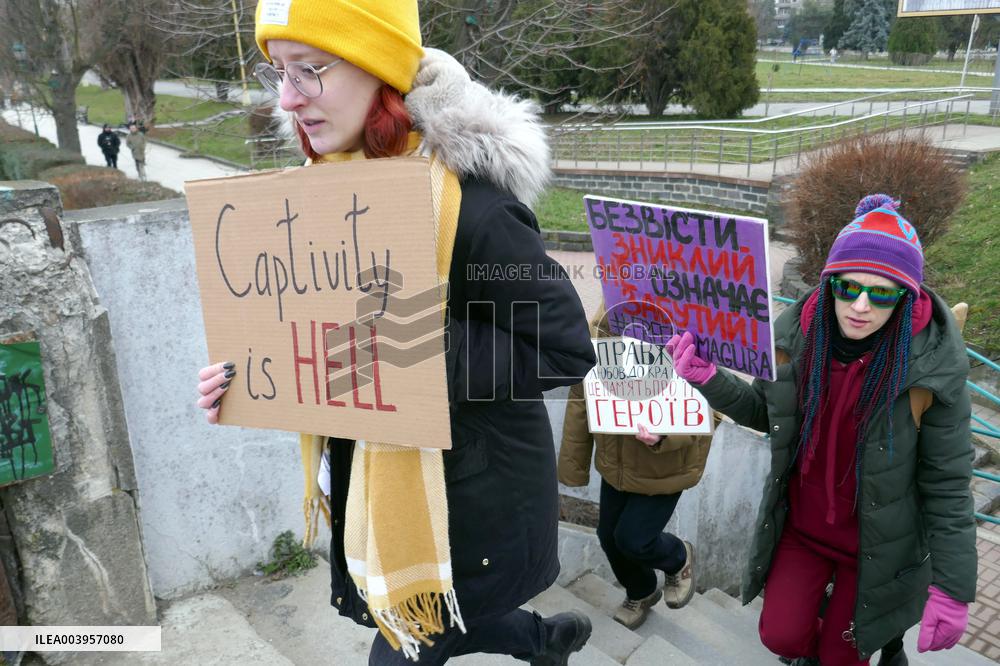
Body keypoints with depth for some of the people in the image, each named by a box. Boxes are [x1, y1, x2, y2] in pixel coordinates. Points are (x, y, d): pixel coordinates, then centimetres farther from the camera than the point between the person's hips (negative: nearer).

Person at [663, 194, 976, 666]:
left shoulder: (931, 370, -23)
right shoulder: (796, 337, -15)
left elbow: (947, 483, -14)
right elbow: (766, 413, 2)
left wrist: (952, 587, -13)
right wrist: (710, 380, -16)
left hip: (876, 546, -2)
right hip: (800, 526, 3)